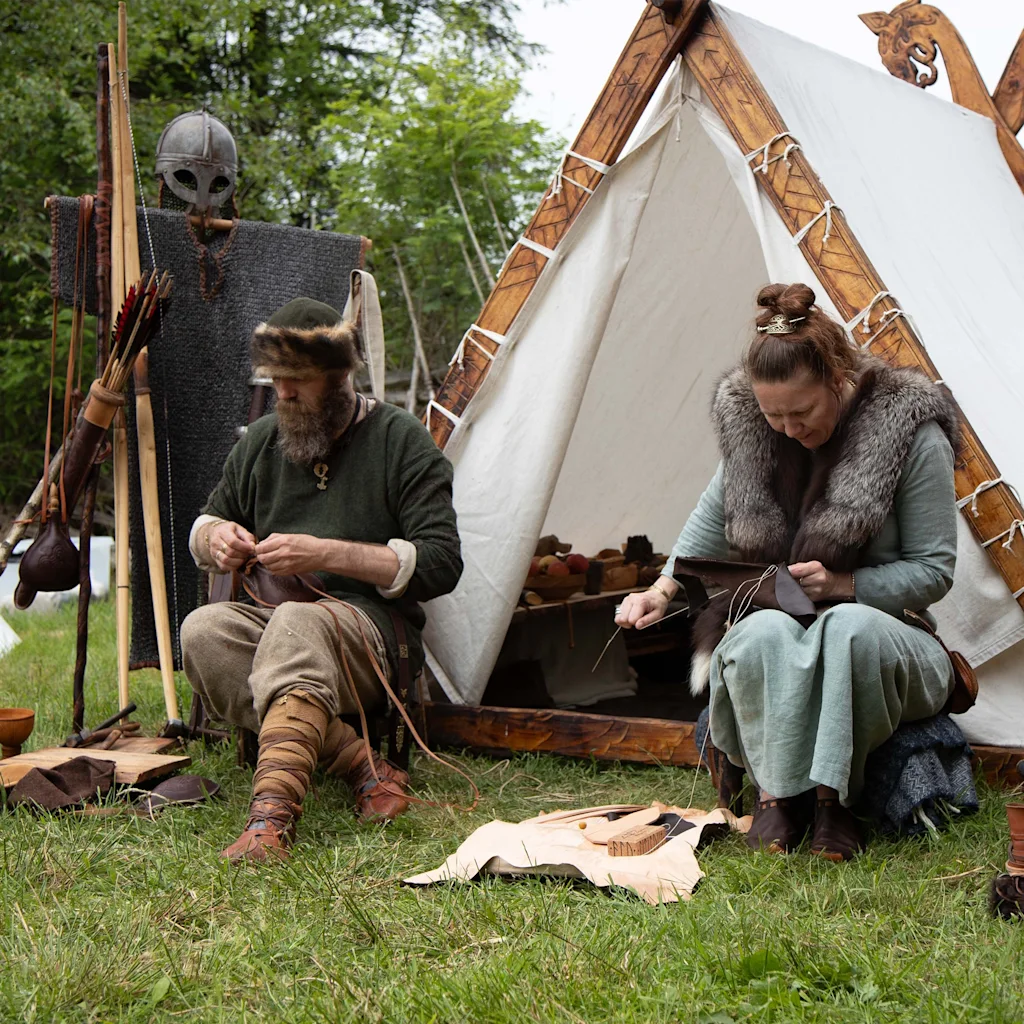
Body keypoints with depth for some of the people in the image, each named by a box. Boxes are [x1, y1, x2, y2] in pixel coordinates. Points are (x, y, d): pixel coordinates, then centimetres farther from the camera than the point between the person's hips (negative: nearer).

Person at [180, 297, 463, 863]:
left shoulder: (400, 440, -1)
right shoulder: (261, 440, 14)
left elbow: (440, 564, -8)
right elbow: (205, 524, 27)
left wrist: (325, 554, -17)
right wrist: (216, 539, -1)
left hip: (371, 625, -5)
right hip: (265, 615, 5)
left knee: (297, 626, -39)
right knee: (202, 631, -29)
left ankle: (271, 816, -53)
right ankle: (361, 765, -31)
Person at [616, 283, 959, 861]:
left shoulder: (910, 434, -14)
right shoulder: (752, 426, -3)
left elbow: (934, 570, -8)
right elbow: (714, 519, 13)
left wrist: (843, 585, -22)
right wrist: (663, 590, -3)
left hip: (879, 629, -2)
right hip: (776, 637, 2)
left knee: (849, 627, -40)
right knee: (765, 633, -36)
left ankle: (834, 798, -24)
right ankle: (779, 795, -21)